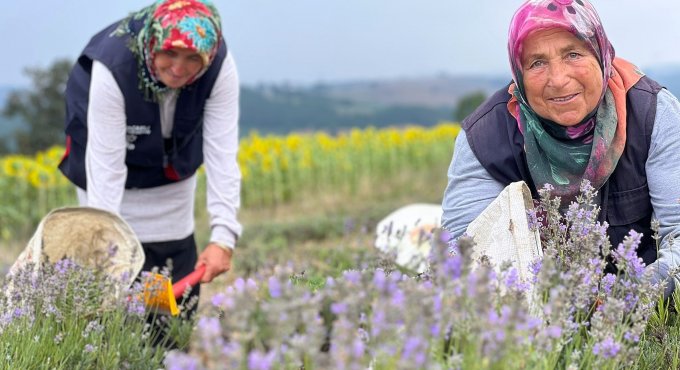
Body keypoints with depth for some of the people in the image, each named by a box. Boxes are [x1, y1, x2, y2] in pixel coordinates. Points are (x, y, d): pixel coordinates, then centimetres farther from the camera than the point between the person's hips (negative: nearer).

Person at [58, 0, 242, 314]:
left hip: (174, 173, 3)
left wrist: (223, 236, -37)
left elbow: (222, 152, -29)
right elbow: (106, 162, -34)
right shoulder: (112, 67, -36)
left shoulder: (220, 68, -29)